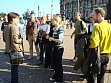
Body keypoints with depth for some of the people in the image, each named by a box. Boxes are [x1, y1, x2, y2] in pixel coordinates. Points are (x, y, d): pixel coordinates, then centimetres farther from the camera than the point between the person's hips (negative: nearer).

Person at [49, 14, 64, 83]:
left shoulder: (60, 29, -18)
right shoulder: (55, 28, 8)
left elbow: (60, 40, -25)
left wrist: (52, 39, -15)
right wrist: (51, 38, 3)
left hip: (59, 48, -9)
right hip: (55, 47, 9)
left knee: (59, 64, 2)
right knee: (55, 62, 19)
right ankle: (56, 76, 36)